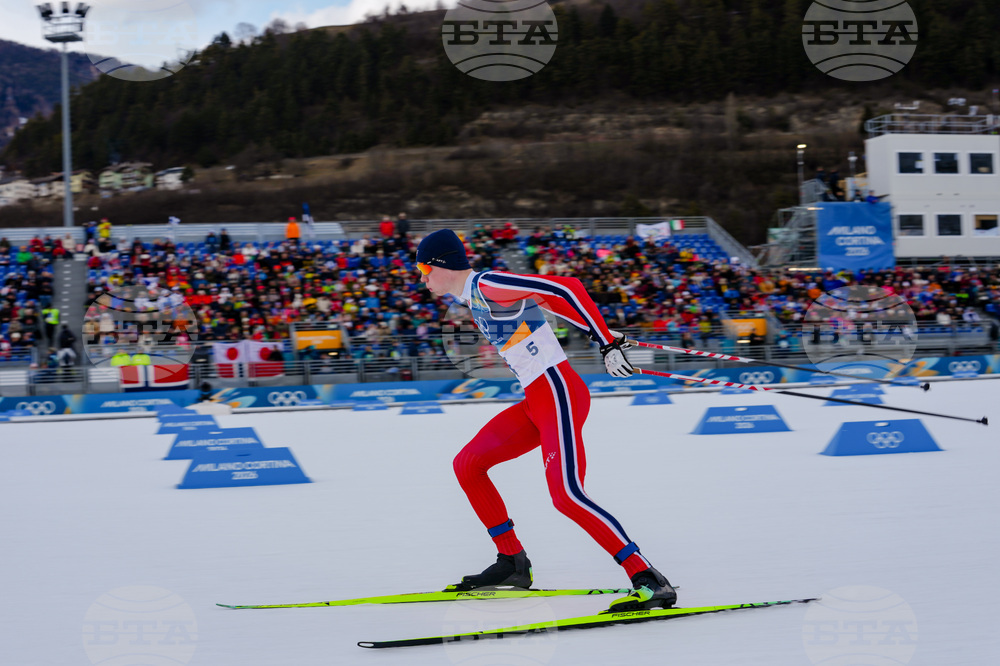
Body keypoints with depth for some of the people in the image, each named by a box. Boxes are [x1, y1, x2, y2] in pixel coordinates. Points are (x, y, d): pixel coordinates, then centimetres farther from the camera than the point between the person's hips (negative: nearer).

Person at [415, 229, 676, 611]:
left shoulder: (486, 285, -14)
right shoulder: (473, 296, 17)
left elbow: (566, 289, -19)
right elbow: (543, 300, 24)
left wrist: (606, 343, -19)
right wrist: (603, 335, 23)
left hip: (557, 394, -10)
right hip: (536, 402, 10)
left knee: (566, 495, -21)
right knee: (467, 465, 13)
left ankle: (650, 583, -22)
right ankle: (512, 563, 20)